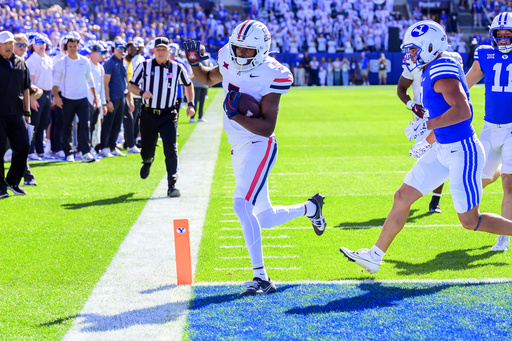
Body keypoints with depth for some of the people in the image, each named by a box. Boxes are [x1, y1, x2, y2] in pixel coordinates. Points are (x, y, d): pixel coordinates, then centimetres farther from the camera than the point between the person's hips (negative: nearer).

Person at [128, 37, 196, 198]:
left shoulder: (177, 68, 1)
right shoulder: (144, 66, -1)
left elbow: (188, 85, 17)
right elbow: (131, 85, 5)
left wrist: (191, 104, 5)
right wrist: (141, 92, -16)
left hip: (168, 115, -1)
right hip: (148, 114, 1)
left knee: (171, 150, -13)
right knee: (146, 149, 11)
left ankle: (172, 186, -11)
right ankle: (147, 161, 50)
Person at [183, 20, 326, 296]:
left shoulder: (270, 76, -18)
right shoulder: (229, 63, 1)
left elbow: (267, 128, -21)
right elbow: (208, 79, 23)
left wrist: (236, 116, -33)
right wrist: (194, 62, 3)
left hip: (259, 147, -8)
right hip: (238, 149, 8)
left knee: (241, 205, -25)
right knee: (265, 219, 16)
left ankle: (261, 277, -23)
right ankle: (310, 207, 44)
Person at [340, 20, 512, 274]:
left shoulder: (442, 72, -21)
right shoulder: (434, 71, 10)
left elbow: (463, 111, -31)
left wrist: (426, 126, -27)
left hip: (462, 153, -10)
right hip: (443, 150, 10)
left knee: (470, 221, 1)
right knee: (403, 197, 9)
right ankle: (375, 256, 16)